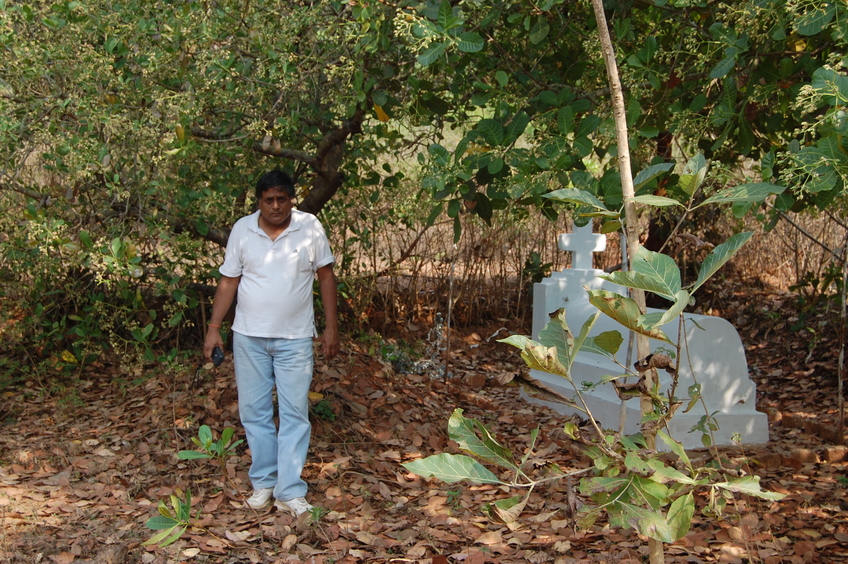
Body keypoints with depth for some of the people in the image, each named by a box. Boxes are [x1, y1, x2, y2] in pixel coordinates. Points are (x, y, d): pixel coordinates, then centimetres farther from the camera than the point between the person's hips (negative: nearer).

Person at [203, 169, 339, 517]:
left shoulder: (310, 228, -3)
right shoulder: (242, 230, 0)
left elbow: (326, 277, 2)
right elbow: (228, 281, 5)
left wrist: (331, 326, -1)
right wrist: (214, 328, 0)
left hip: (295, 338, -1)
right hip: (249, 336, 2)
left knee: (294, 413, -2)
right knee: (254, 410, 7)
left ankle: (290, 491, 3)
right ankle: (263, 482, 21)